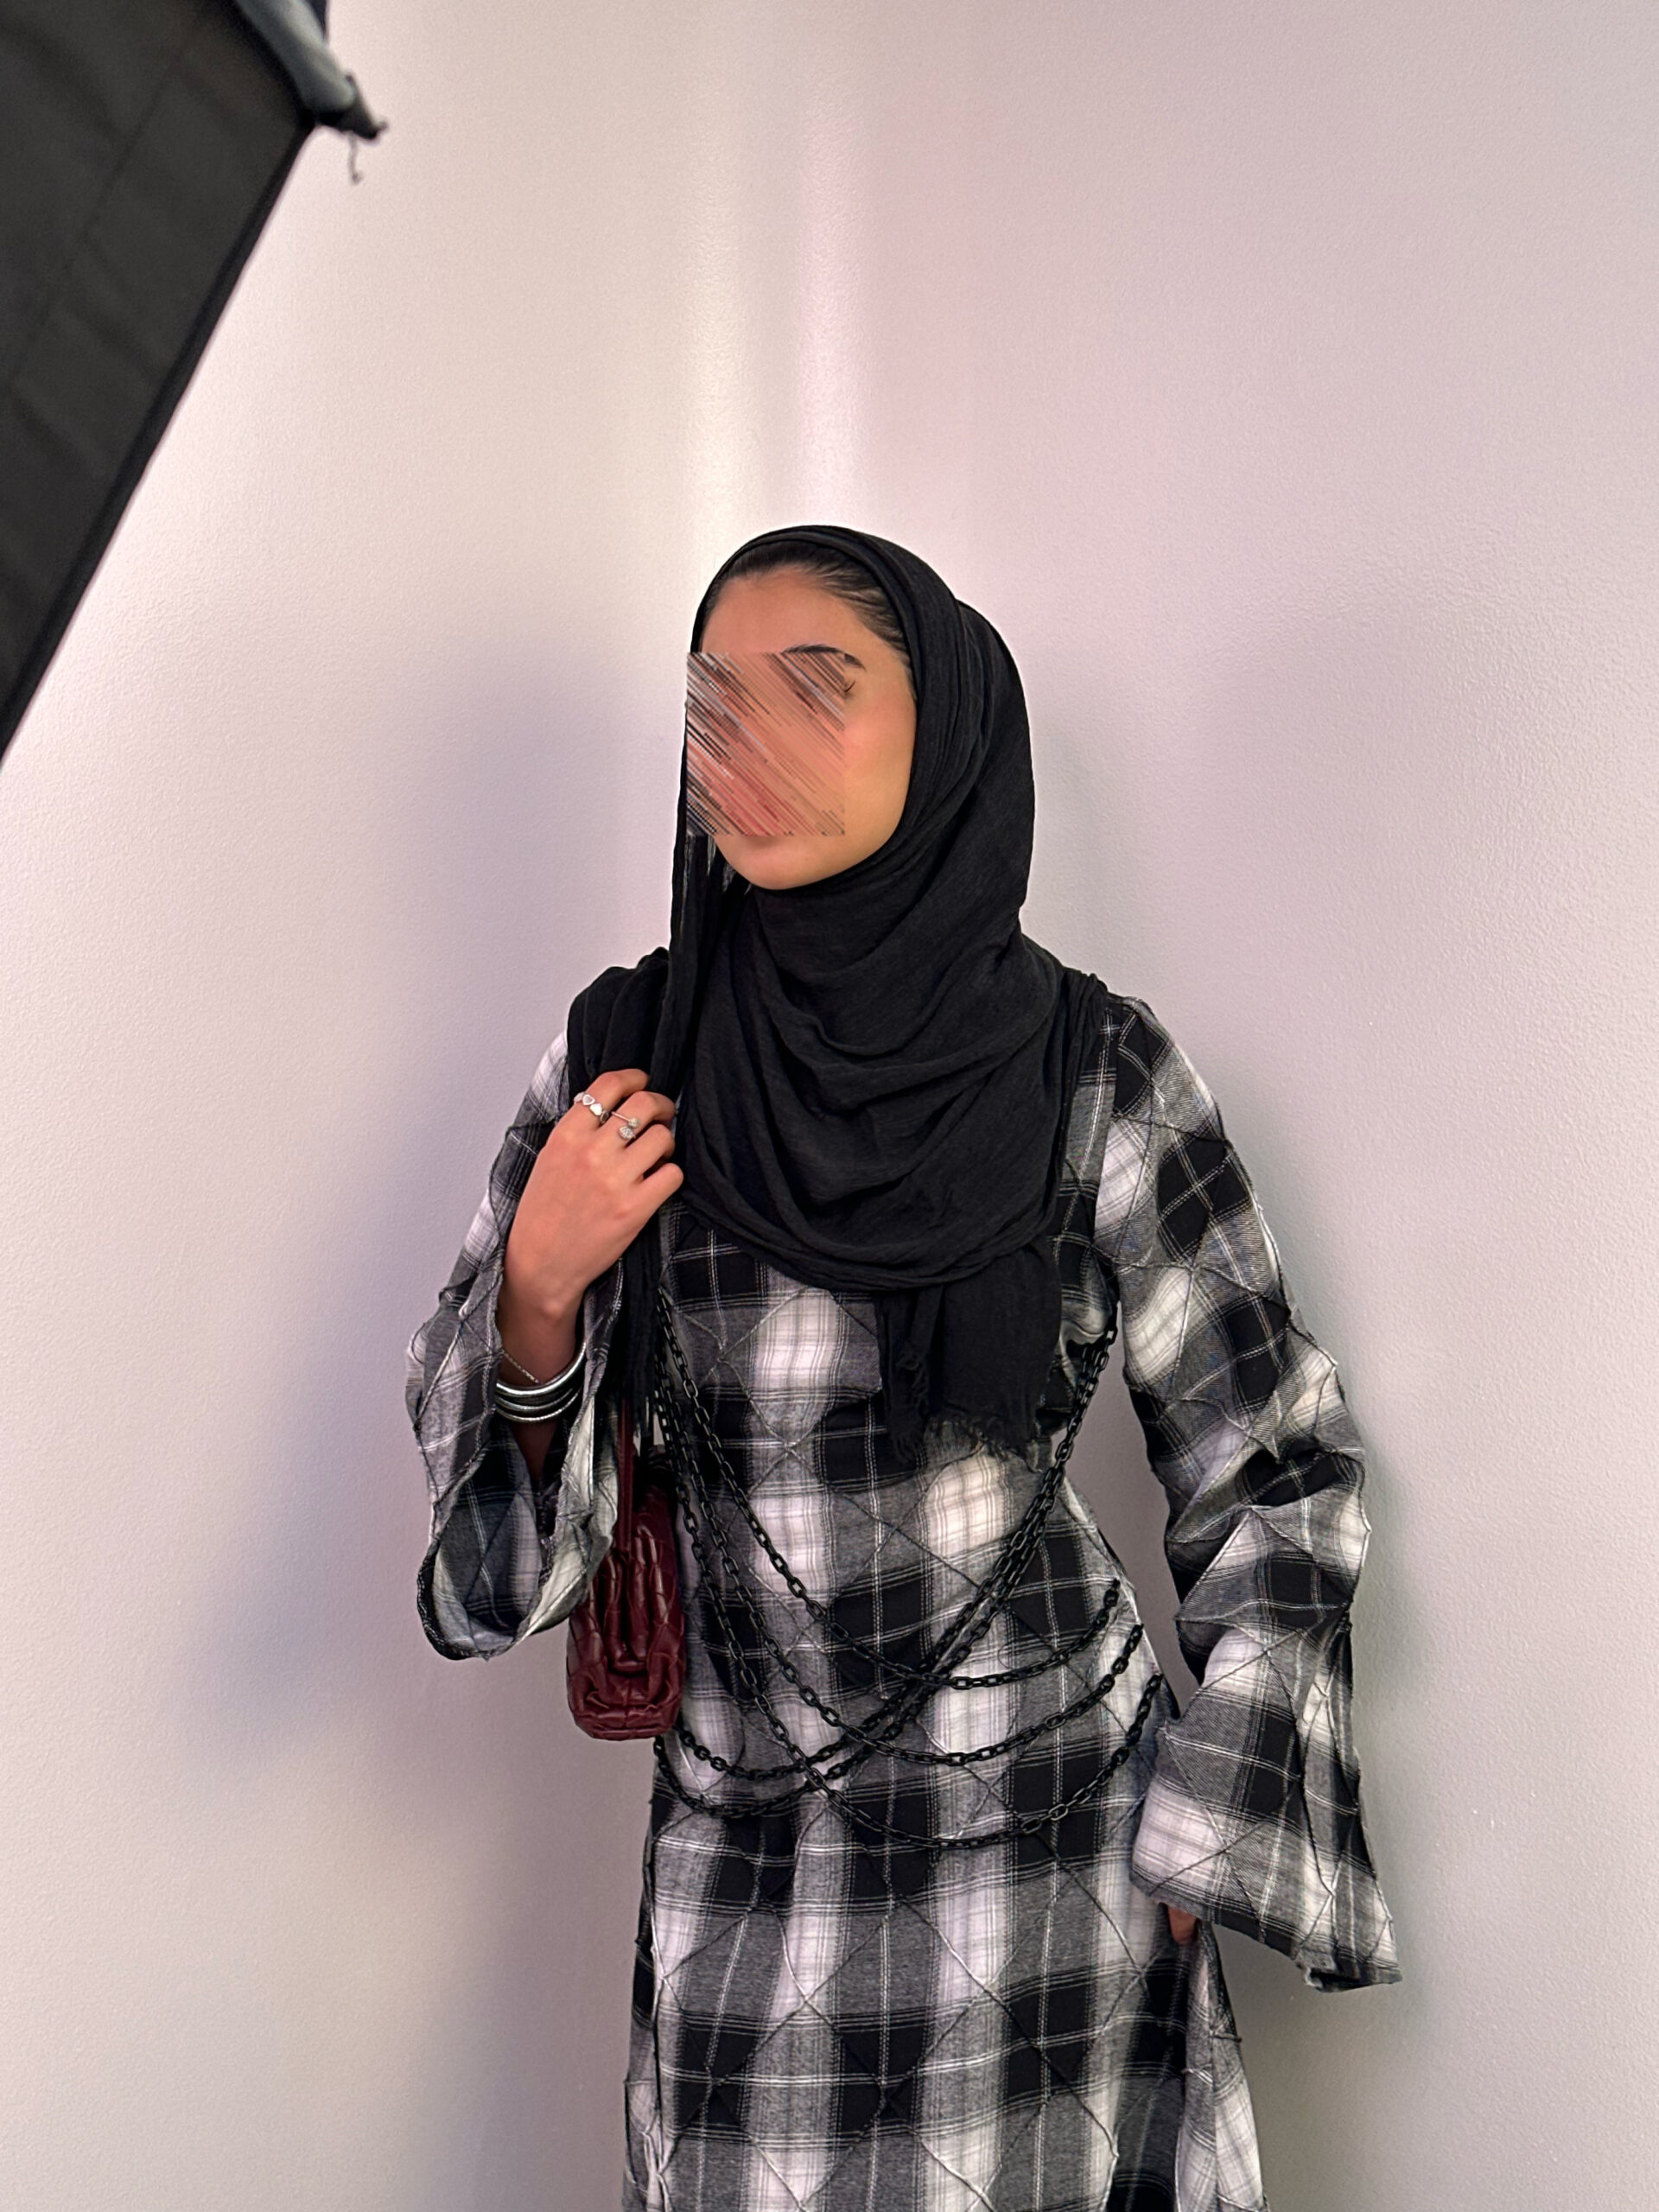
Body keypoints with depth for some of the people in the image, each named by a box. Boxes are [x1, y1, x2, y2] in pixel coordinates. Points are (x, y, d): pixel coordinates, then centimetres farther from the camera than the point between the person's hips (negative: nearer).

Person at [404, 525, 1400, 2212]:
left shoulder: (1089, 1066, -12)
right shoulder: (627, 1048, -7)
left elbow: (1276, 1471, -3)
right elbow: (480, 1427, 1)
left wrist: (1206, 1834, -3)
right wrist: (541, 1287, -19)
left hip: (1053, 1817, -1)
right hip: (739, 1828, 2)